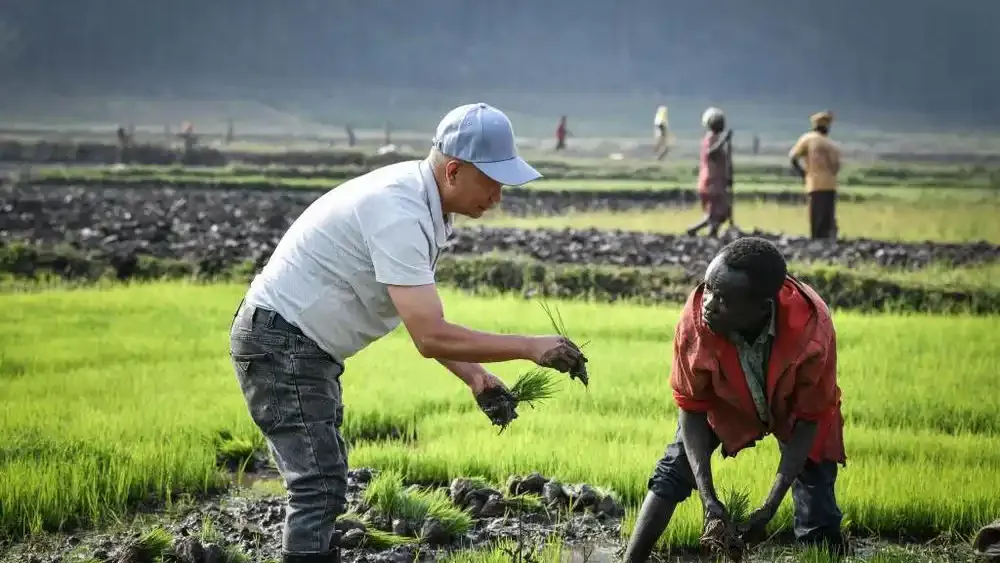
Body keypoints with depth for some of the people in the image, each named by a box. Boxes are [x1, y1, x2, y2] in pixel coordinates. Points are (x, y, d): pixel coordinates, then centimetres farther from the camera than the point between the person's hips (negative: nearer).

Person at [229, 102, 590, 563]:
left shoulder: (420, 198, 4)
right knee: (320, 490, -16)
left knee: (325, 487, 15)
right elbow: (430, 337, -31)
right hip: (281, 342, -11)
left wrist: (472, 376, 2)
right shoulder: (399, 214, -27)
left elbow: (421, 318, 13)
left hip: (308, 347, 11)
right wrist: (531, 348, -27)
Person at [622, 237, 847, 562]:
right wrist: (708, 497, -32)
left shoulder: (812, 329, -41)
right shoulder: (695, 321, -38)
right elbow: (691, 407, -23)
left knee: (819, 522, -5)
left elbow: (809, 418, -26)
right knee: (674, 470, -8)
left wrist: (771, 506, -31)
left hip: (794, 407, -1)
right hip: (726, 399, 2)